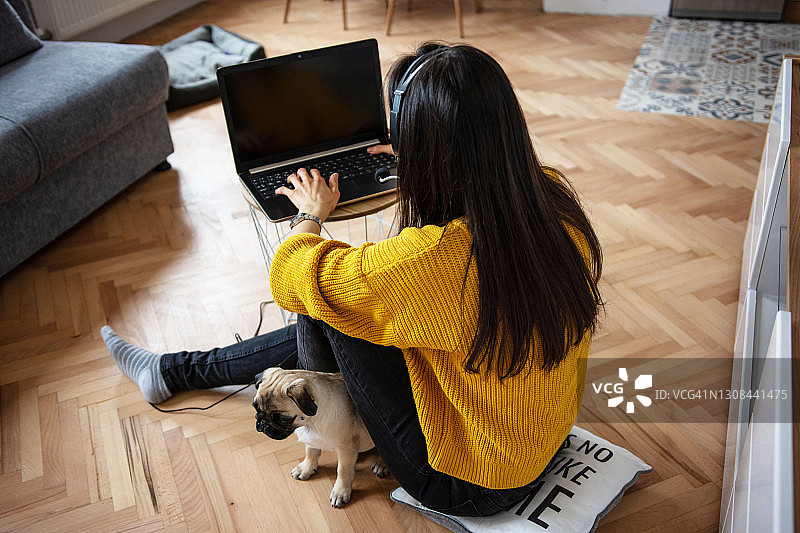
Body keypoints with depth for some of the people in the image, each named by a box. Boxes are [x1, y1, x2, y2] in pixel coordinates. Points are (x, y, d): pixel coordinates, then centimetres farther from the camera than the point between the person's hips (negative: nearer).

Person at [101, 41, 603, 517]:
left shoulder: (434, 255, -36)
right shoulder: (555, 196, -14)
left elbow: (289, 280, -17)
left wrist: (313, 213, 4)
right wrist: (417, 164, 27)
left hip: (465, 483, -7)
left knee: (319, 310, -4)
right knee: (321, 327, 14)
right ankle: (169, 371, 35)